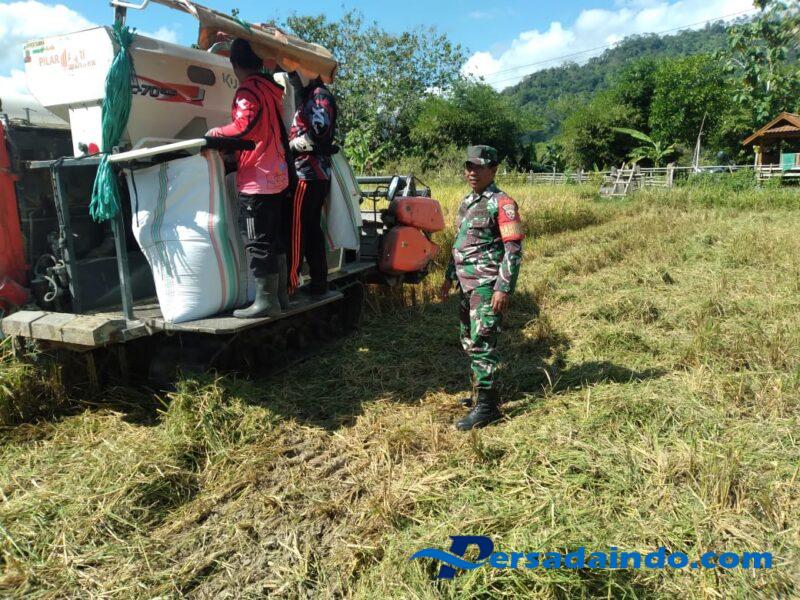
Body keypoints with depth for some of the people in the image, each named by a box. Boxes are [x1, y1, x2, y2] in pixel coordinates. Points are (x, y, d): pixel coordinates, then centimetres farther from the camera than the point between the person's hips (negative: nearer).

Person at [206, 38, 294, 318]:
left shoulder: (248, 90, -10)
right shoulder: (271, 88, 15)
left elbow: (244, 127, -23)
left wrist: (216, 133, -7)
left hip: (256, 180, -9)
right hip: (278, 177, 9)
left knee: (258, 242, -5)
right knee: (275, 239, 13)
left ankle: (266, 300, -2)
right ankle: (280, 295, 19)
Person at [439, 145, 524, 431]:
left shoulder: (502, 203, -11)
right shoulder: (467, 202, 14)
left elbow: (514, 250, -16)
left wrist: (503, 288, -21)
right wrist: (449, 277, 20)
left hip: (488, 286, -9)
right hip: (468, 285, 9)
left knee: (482, 343, -9)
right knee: (469, 341, 16)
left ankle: (486, 405, -2)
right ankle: (480, 389, 31)